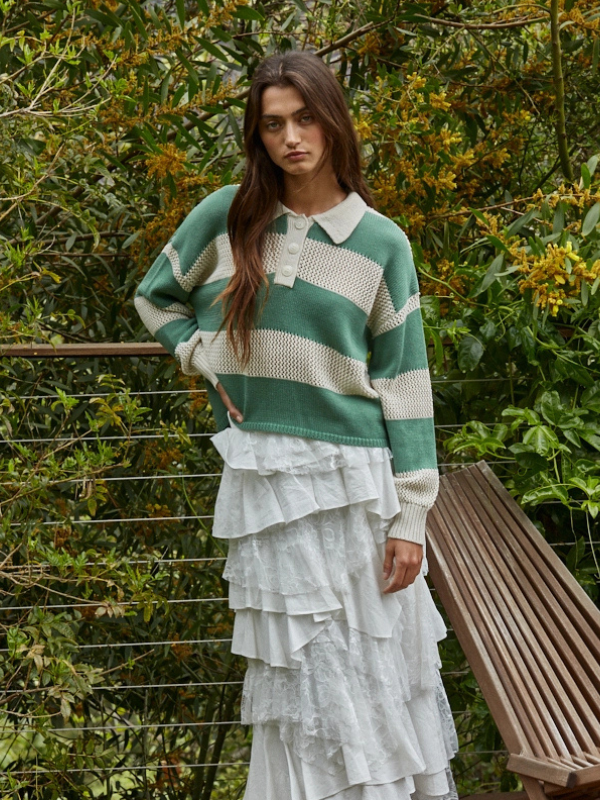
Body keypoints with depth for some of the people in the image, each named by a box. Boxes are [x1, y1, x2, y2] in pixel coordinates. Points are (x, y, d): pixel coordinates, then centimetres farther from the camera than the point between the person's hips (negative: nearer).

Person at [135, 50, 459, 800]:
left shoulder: (380, 243, -1)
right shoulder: (225, 217, 3)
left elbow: (403, 383, -1)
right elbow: (156, 296, 20)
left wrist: (409, 518, -6)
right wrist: (209, 361, 4)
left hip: (355, 474, -1)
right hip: (263, 476, 2)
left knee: (374, 662, 3)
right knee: (297, 673, 9)